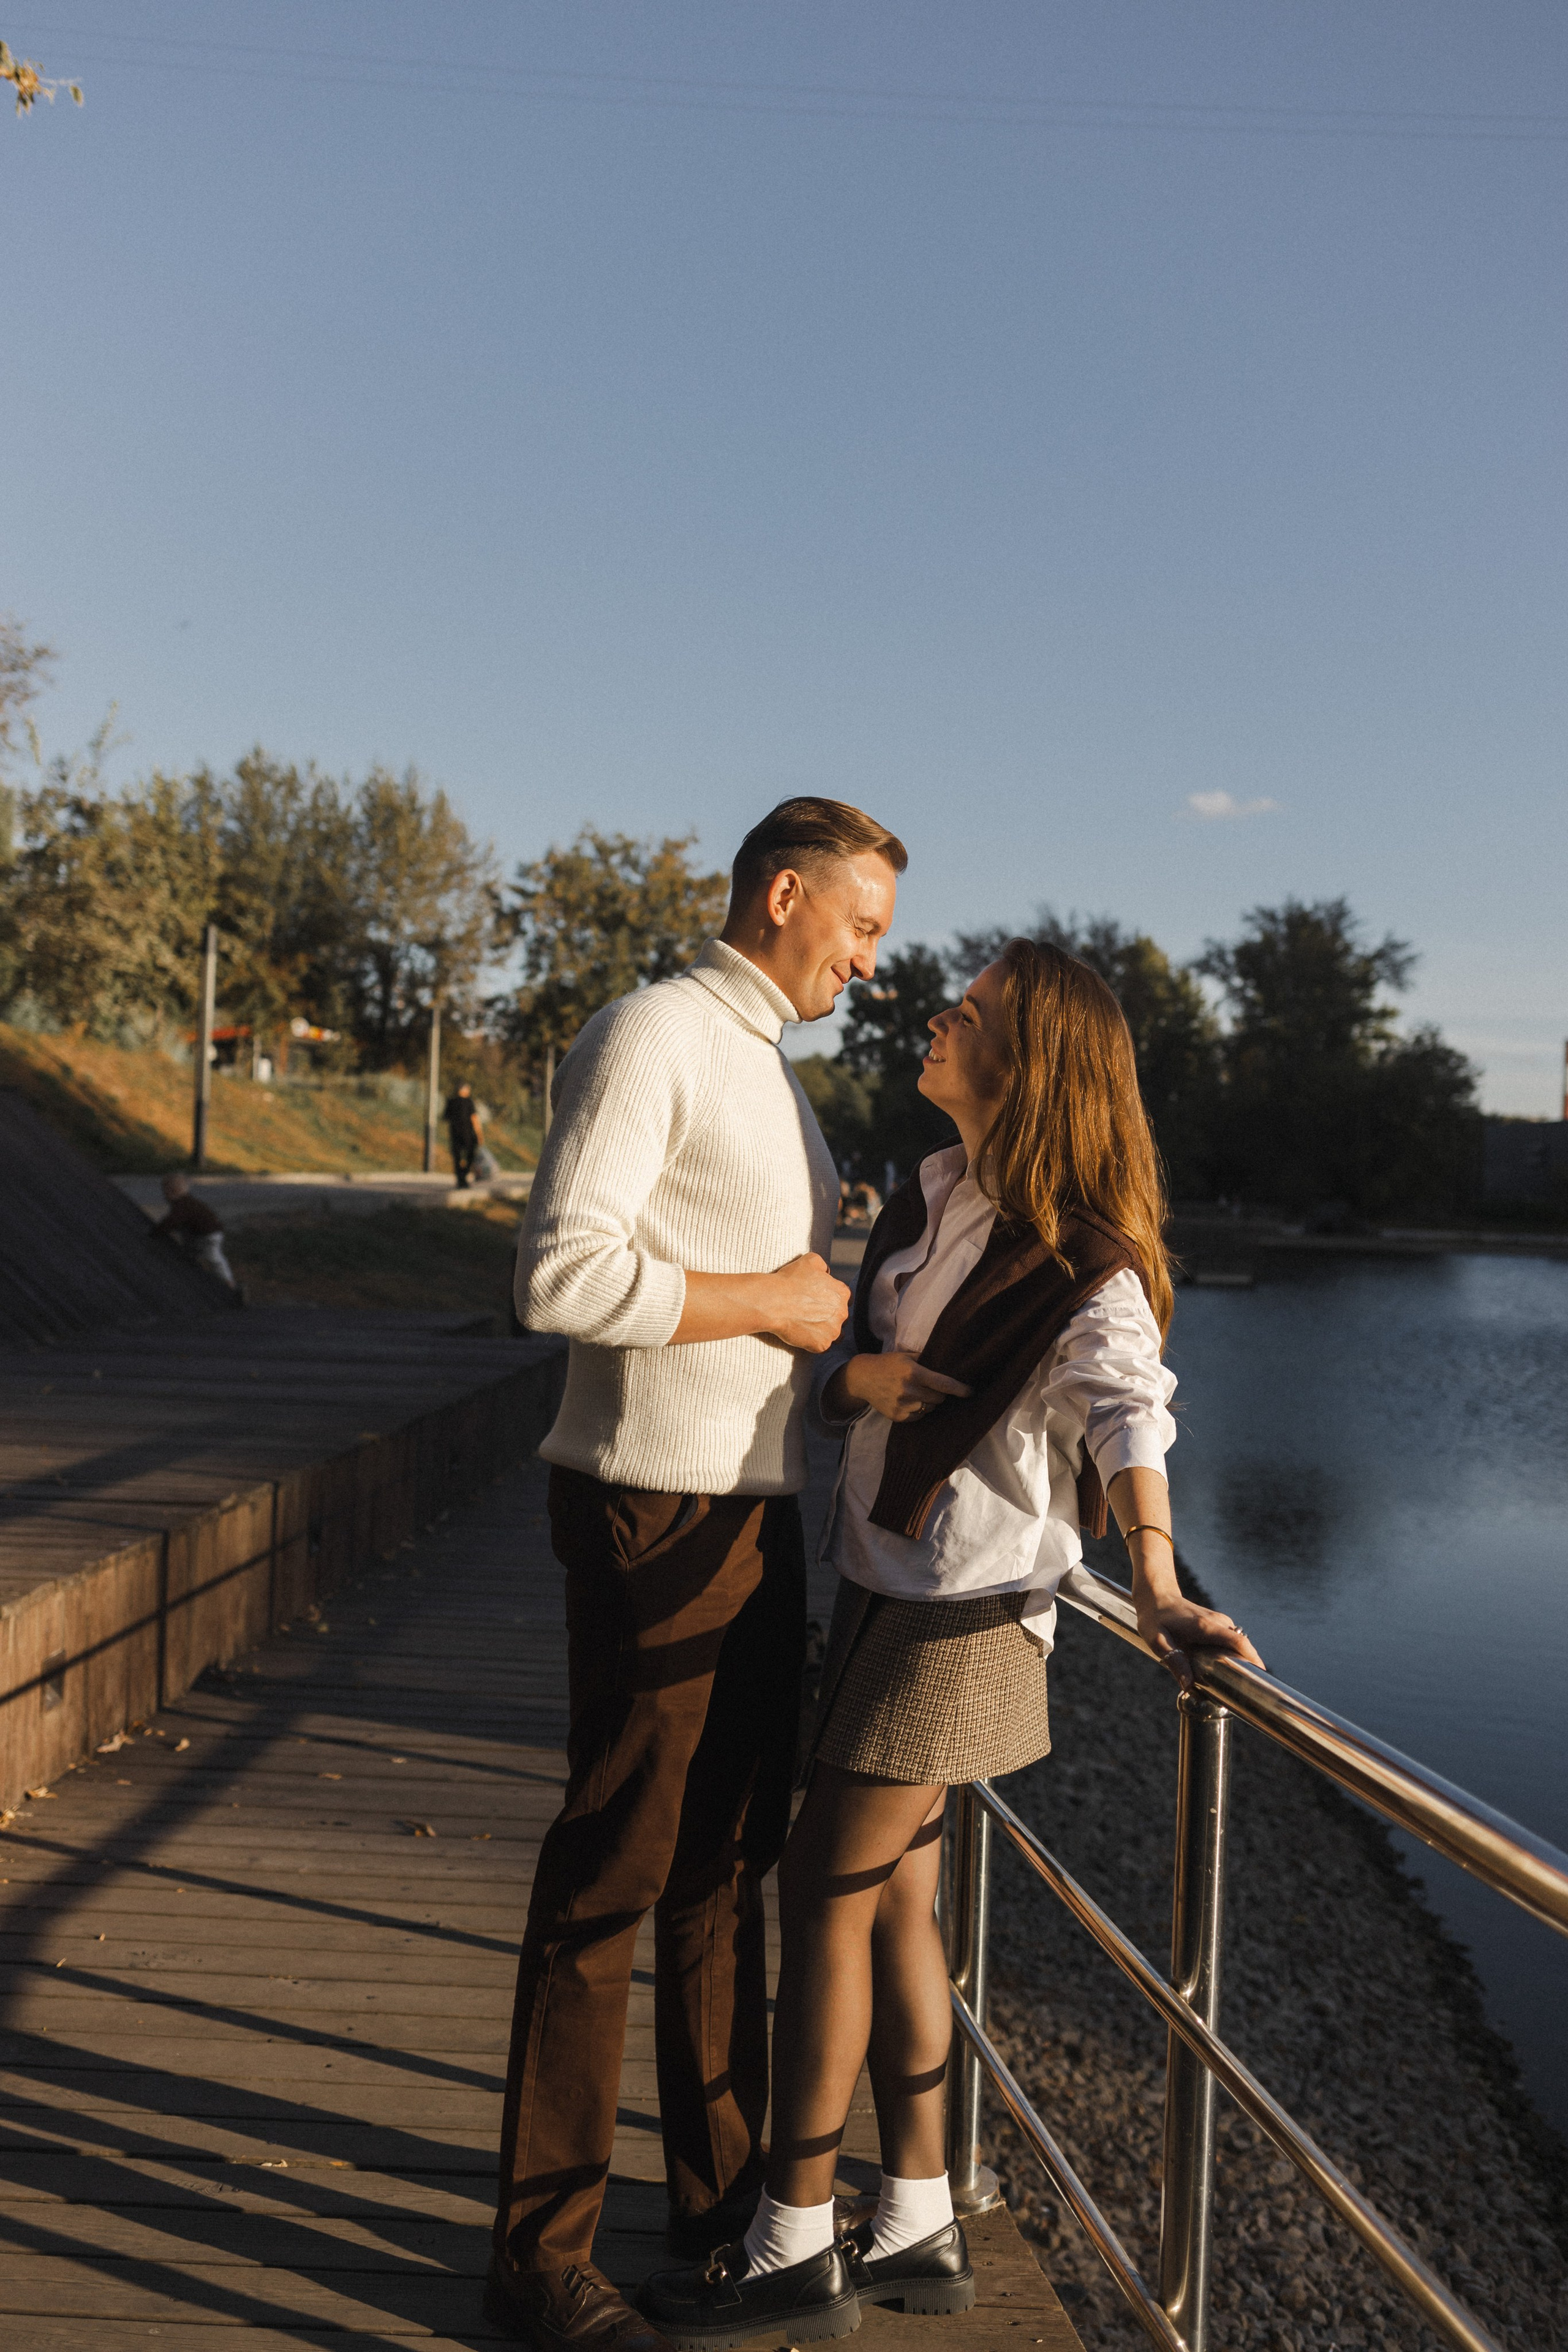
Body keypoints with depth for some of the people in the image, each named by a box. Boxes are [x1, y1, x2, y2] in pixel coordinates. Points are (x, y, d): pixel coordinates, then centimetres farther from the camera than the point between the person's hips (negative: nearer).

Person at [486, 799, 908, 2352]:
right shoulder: (649, 1035, -13)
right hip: (657, 1514, -9)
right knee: (609, 1878, -1)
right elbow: (562, 1276, -24)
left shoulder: (762, 1068, 18)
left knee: (729, 1861, 17)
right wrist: (774, 1302, -17)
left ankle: (719, 2188, 32)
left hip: (754, 1514, 10)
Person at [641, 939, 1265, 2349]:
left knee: (826, 1893, -1)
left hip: (963, 1607, -8)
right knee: (891, 1900, 14)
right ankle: (919, 2232, 28)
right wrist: (857, 1375, -12)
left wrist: (1155, 1585, -44)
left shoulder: (1084, 1261, -15)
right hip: (887, 1584, 8)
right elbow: (848, 1365, 11)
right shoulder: (934, 1193, 8)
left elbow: (1126, 1408, -31)